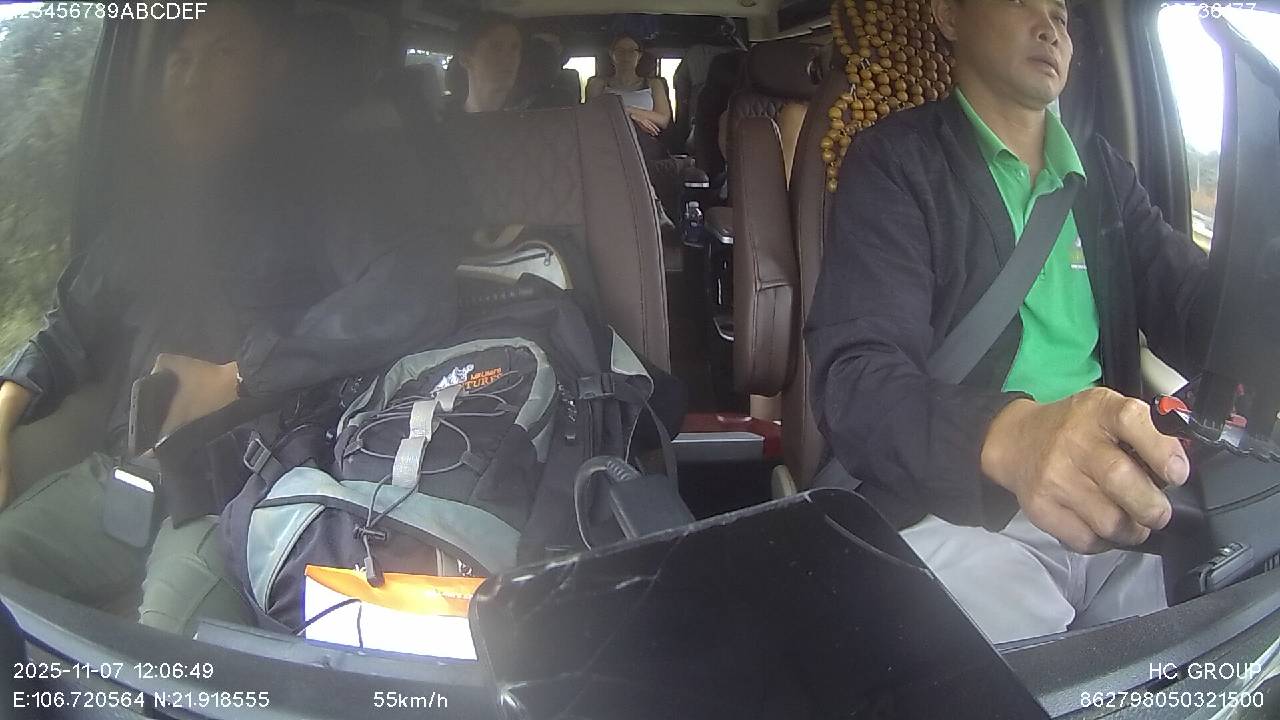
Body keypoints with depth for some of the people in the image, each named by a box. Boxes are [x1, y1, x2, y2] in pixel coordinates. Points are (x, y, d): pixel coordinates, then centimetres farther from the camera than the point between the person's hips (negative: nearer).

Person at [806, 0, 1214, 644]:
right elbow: (858, 377, -15)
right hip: (955, 512, -5)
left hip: (1114, 505, 6)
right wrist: (1009, 436, -35)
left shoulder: (1103, 172, 17)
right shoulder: (897, 161, -2)